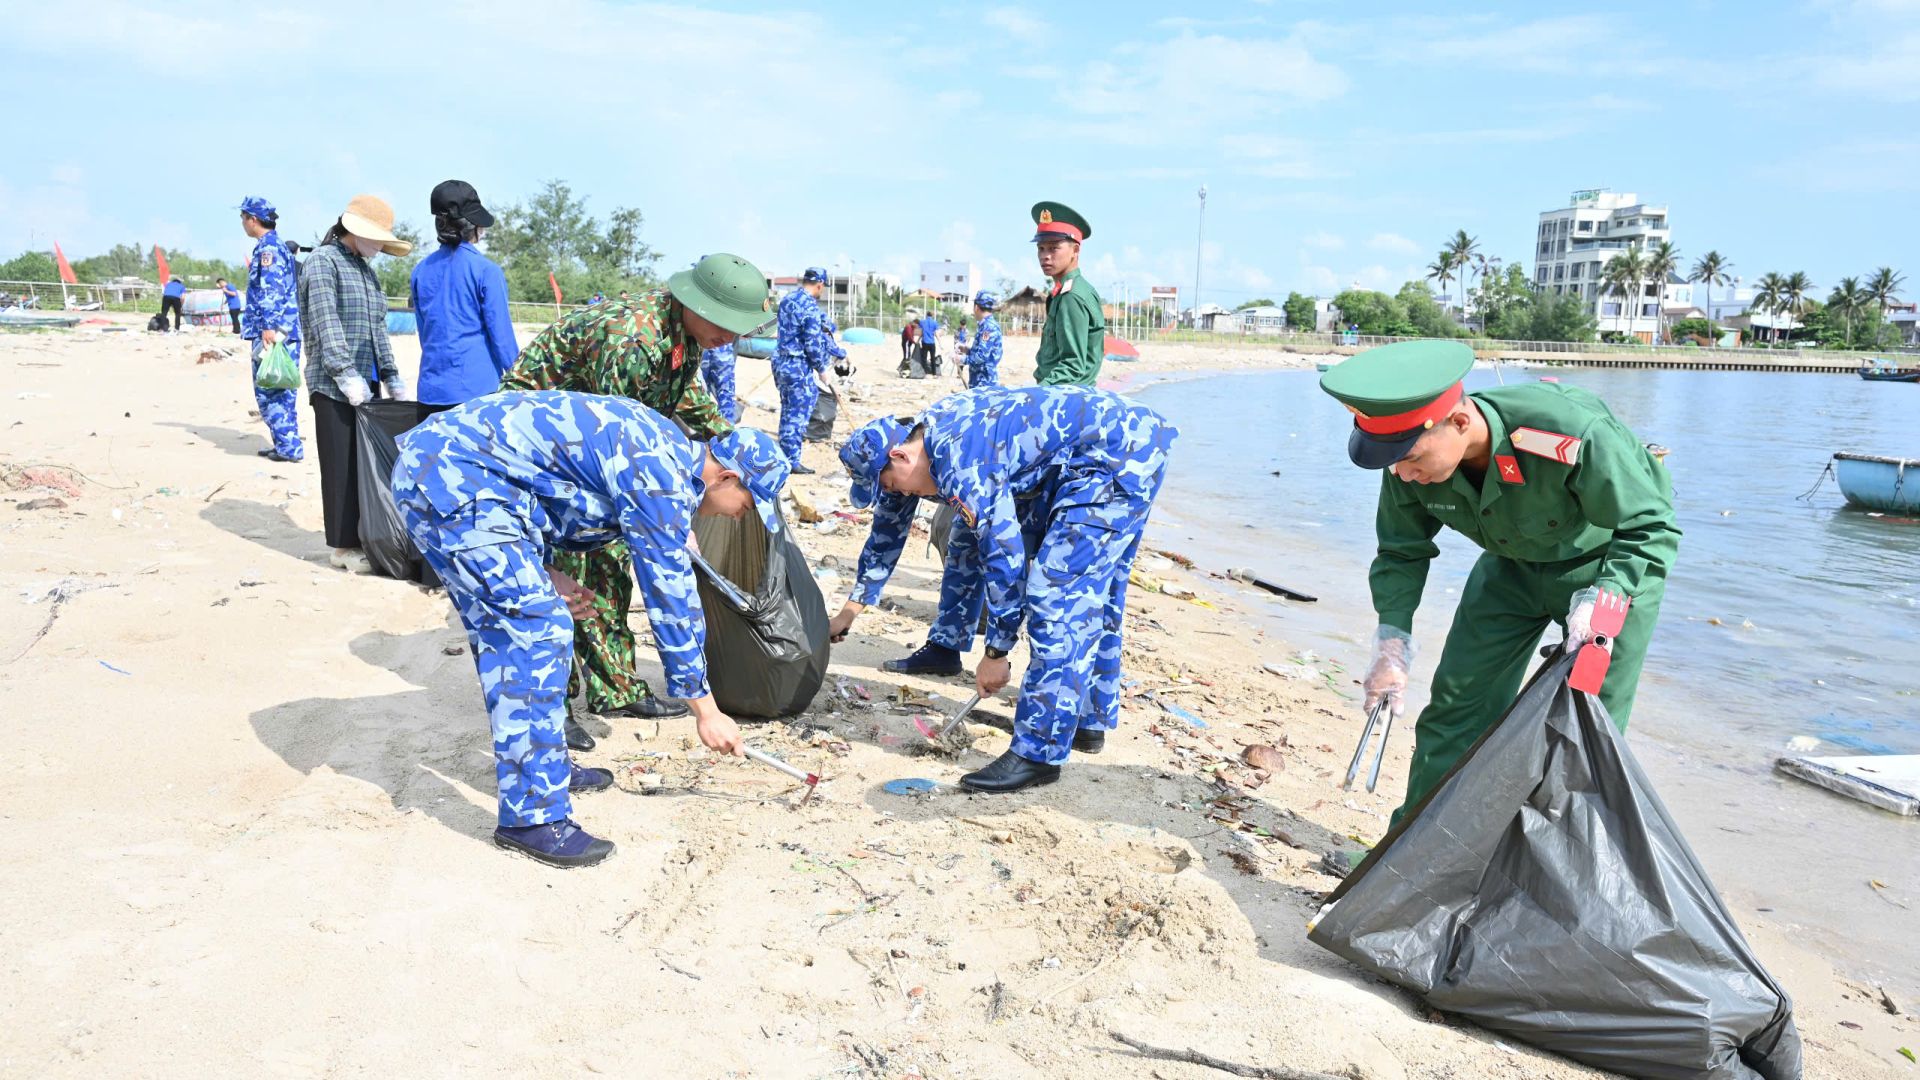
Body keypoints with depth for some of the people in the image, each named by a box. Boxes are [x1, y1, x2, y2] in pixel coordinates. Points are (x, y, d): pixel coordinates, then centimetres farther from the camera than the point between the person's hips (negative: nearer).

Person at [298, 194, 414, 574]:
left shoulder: (365, 269, 19)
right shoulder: (324, 260, -5)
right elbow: (326, 323, -15)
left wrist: (392, 378, 12)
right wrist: (346, 374, -20)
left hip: (367, 383, 7)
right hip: (333, 385, -7)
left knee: (367, 462, 7)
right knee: (342, 466, -4)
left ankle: (362, 538, 14)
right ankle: (343, 546, 3)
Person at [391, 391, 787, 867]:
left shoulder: (665, 447, 14)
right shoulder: (663, 479, -15)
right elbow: (670, 595, -13)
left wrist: (539, 570, 8)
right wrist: (706, 710, -4)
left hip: (428, 463, 11)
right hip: (454, 477, -11)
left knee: (503, 628, 17)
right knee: (537, 631, -12)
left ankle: (544, 765, 30)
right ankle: (531, 815, -7)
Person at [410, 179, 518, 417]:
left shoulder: (420, 271, 8)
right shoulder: (486, 270, -9)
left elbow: (424, 333, 17)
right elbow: (501, 333, -7)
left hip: (431, 389, 5)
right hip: (478, 388, -5)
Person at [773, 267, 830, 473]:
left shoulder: (786, 299, 9)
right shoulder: (810, 307, -17)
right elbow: (813, 344, -17)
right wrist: (821, 367, -3)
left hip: (780, 361, 9)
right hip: (797, 365, -9)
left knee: (787, 410, 18)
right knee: (798, 414, -2)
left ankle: (784, 455, 25)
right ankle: (792, 461, 1)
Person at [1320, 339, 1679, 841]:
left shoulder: (1575, 435, -41)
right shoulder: (1410, 458, -25)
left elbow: (1651, 528, -26)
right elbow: (1402, 552, -7)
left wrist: (1601, 598, -39)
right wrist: (1391, 640, -16)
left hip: (1610, 561, -4)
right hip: (1513, 562, 4)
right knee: (1458, 701, 3)